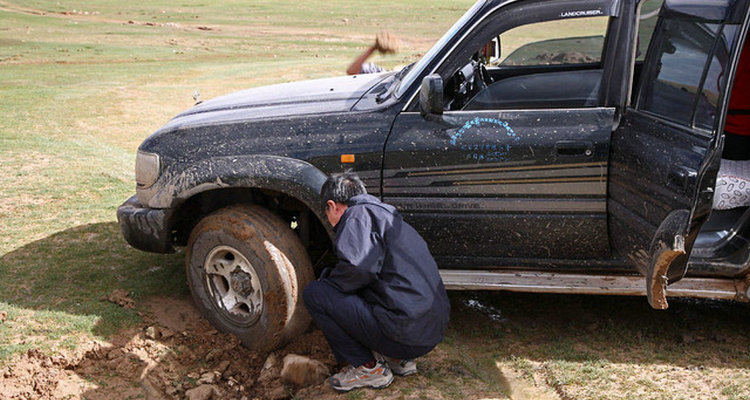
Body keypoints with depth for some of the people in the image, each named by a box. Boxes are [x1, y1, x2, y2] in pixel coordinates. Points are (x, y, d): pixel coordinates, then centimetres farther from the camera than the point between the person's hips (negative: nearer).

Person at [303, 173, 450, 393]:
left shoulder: (359, 213, -5)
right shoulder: (387, 214, 24)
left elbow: (358, 267, -22)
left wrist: (327, 279, -3)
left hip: (405, 332, -10)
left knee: (313, 294, -3)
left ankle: (369, 368, 2)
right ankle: (398, 358, 17)